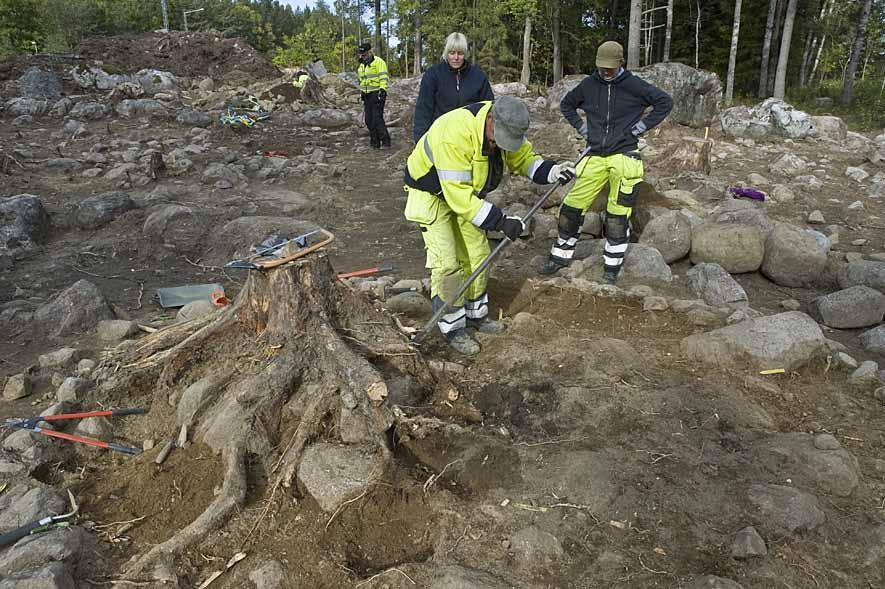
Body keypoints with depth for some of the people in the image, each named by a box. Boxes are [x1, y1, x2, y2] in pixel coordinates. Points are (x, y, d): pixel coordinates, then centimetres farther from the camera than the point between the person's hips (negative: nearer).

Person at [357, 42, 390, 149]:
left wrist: (382, 90, -24)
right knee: (369, 120, 4)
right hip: (367, 96, 8)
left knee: (377, 118, -16)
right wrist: (361, 92, 24)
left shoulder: (378, 62, -7)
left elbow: (383, 77, -15)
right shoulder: (362, 65, 18)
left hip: (377, 94, -8)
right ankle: (375, 143, 10)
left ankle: (386, 141, -11)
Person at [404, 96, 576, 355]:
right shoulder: (455, 133, -38)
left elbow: (524, 158, 2)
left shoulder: (506, 127, -14)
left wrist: (552, 170, -19)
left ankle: (475, 314, 27)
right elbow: (457, 195, -37)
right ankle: (452, 326, 4)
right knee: (447, 263, -12)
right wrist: (501, 221, -37)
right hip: (432, 194, -7)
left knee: (477, 255, 10)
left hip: (467, 193, 7)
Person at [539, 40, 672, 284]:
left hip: (623, 156, -3)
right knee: (572, 206, 1)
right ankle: (561, 255, 20)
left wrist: (641, 127, -5)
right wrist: (581, 127, 11)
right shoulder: (589, 84, 7)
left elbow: (665, 102, 1)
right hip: (596, 156, 3)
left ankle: (611, 267, 10)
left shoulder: (633, 85, -3)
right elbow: (566, 104, 23)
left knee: (618, 215, -3)